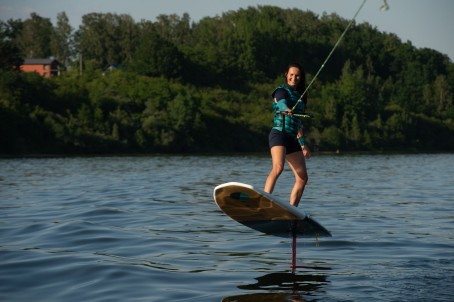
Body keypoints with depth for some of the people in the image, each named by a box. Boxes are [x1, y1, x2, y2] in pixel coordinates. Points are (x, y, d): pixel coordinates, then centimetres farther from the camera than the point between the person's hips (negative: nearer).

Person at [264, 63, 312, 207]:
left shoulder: (299, 95, 23)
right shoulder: (281, 91, 0)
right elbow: (282, 103, -24)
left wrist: (303, 144, 31)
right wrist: (287, 111, -47)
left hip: (292, 139, 8)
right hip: (279, 134, -8)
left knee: (303, 178, 2)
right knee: (278, 167, -31)